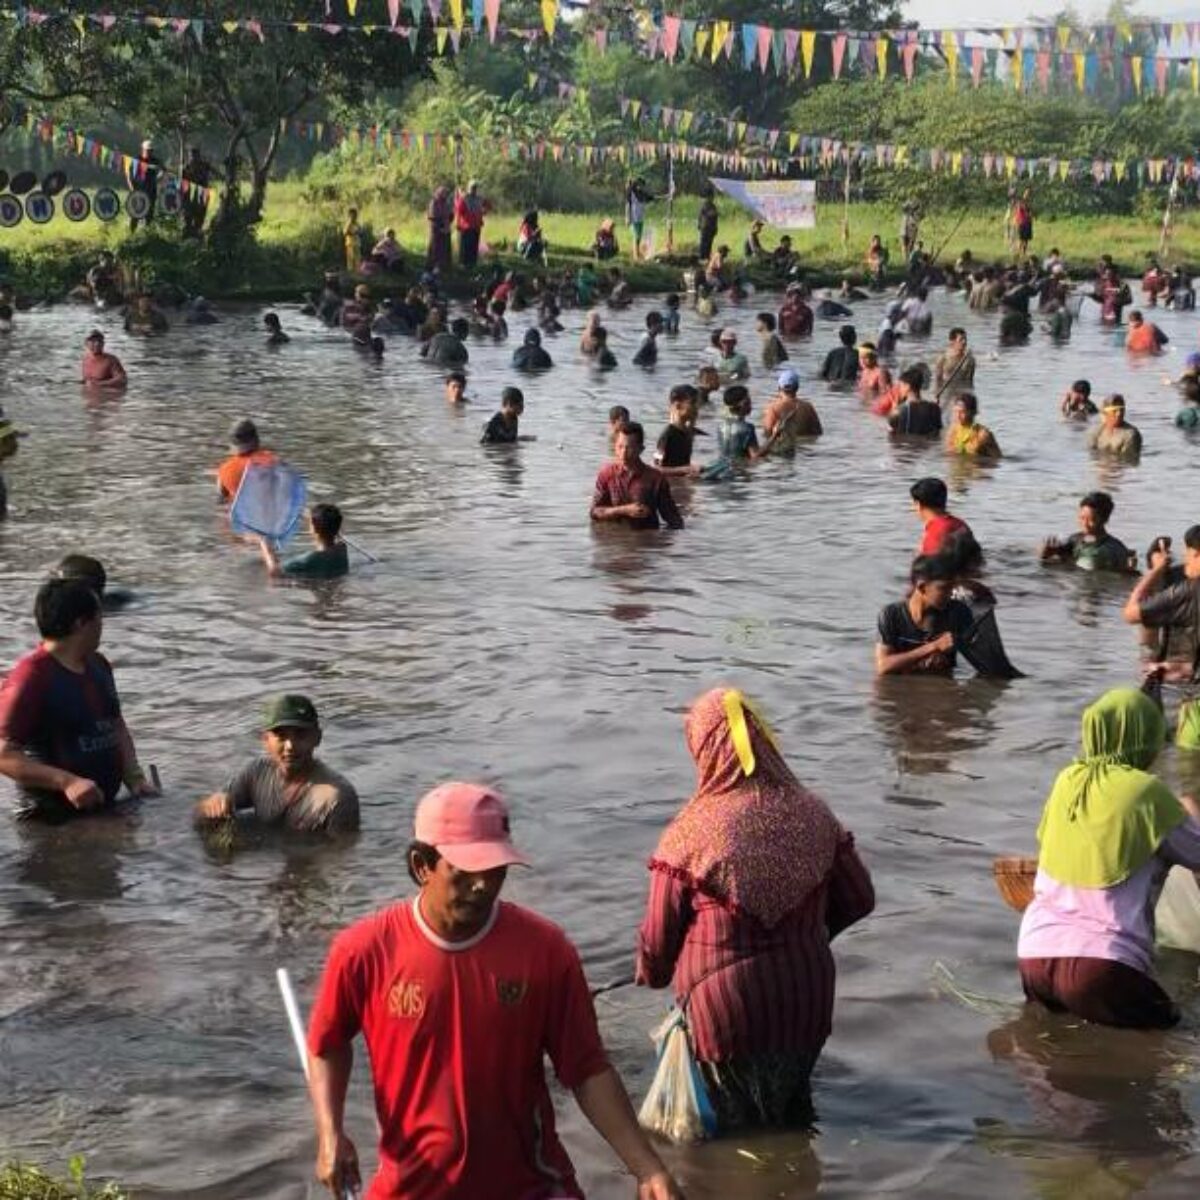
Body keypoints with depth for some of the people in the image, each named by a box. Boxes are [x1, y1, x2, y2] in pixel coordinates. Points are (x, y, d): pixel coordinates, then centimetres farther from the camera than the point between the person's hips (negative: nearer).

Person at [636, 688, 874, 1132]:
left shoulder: (691, 833, -19)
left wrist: (650, 975, 11)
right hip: (806, 1006, 4)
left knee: (731, 1132, 18)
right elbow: (858, 900, 2)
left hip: (725, 1012, -3)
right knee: (791, 1118, 27)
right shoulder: (813, 816, -8)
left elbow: (659, 935, -11)